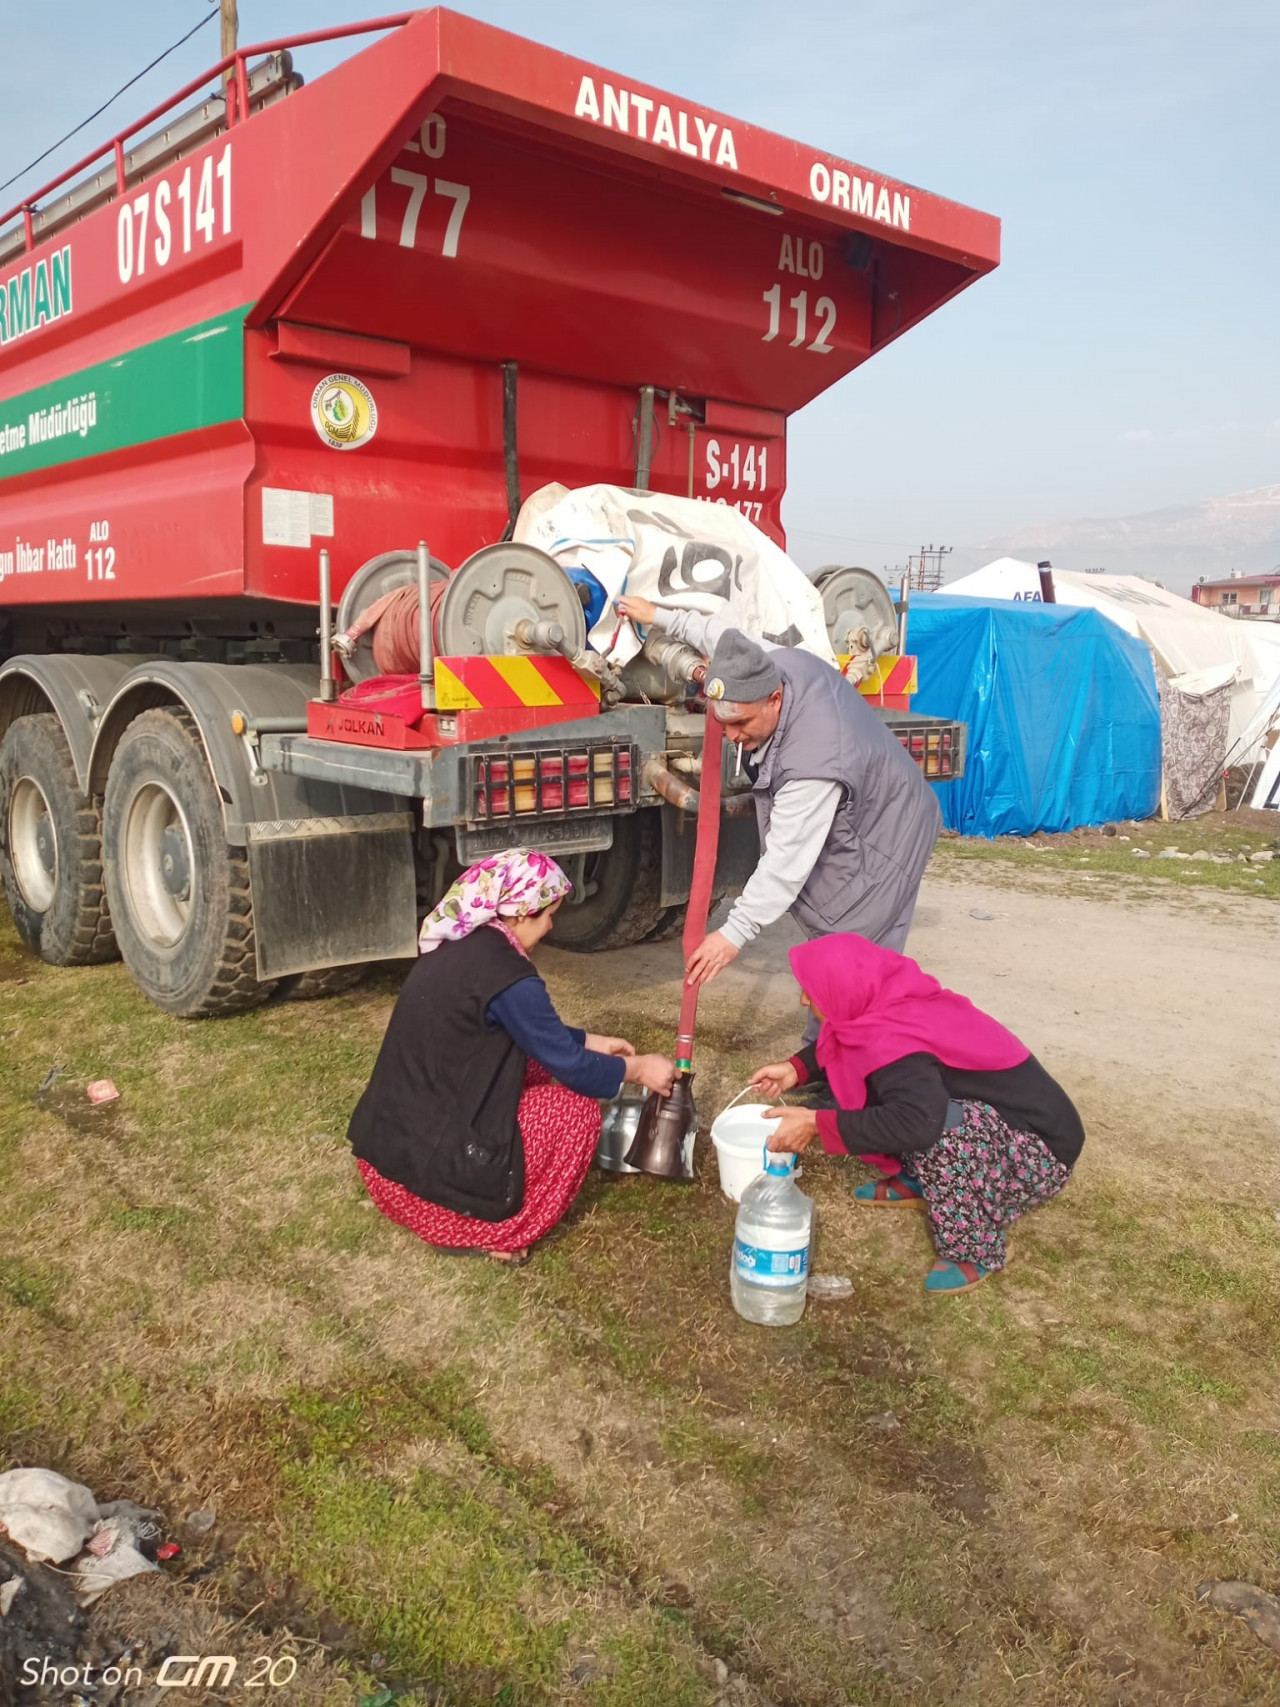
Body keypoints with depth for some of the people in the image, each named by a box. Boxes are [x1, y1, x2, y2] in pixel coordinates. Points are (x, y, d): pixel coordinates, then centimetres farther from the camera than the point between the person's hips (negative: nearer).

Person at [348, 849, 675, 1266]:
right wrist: (637, 1068, 6)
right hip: (422, 1166, -9)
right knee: (577, 1111, 1)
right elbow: (567, 1064, -9)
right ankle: (484, 1232, 3)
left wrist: (591, 1041, 26)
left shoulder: (460, 946, 8)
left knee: (533, 1066, 18)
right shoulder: (503, 971, -19)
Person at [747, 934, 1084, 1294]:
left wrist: (816, 1124, -38)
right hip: (1003, 1118, 8)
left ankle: (978, 1249, -12)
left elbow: (918, 1122, -47)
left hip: (1040, 1152, -8)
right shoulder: (893, 1001, -6)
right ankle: (919, 1182, 15)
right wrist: (795, 1069, 1)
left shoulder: (893, 1039, -31)